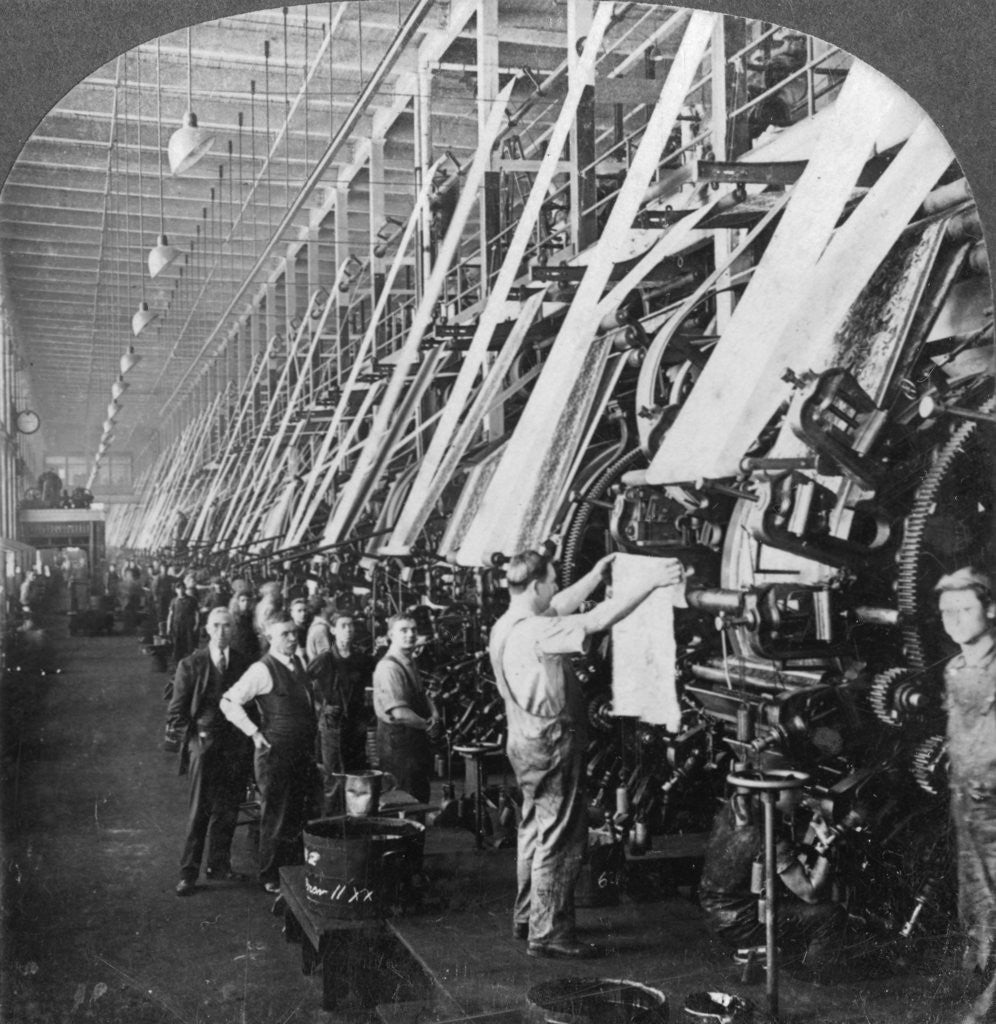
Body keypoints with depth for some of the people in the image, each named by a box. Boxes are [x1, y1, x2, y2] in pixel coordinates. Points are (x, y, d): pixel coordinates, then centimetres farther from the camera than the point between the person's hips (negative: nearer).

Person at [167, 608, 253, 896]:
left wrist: (249, 736, 3)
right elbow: (176, 712, 3)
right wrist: (192, 736, -5)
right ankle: (188, 872, 7)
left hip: (236, 745, 3)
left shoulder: (244, 664, 7)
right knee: (200, 810, -2)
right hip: (203, 744, -3)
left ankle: (219, 863, 24)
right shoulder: (191, 664, 1)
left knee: (228, 810, 8)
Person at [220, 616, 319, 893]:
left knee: (300, 815, 14)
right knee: (275, 818, 3)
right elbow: (229, 702, -16)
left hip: (303, 753, 7)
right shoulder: (263, 670, -13)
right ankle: (271, 878, 16)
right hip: (276, 753, -7)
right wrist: (255, 733, -17)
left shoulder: (297, 664, 11)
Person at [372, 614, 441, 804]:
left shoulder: (409, 663, 10)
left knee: (422, 792, 17)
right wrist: (428, 726, -13)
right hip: (397, 740, -9)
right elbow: (400, 713, -26)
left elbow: (423, 694, 17)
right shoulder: (388, 667, -21)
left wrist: (435, 716, -3)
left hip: (416, 737, 10)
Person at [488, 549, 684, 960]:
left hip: (529, 740, 11)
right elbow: (597, 621, -28)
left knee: (536, 830, 19)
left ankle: (527, 918, 30)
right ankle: (548, 934, 3)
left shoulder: (506, 626, 7)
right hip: (550, 743, -11)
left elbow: (561, 606, 22)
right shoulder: (533, 631, -24)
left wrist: (596, 575, 25)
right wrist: (649, 583, -24)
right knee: (560, 837, -3)